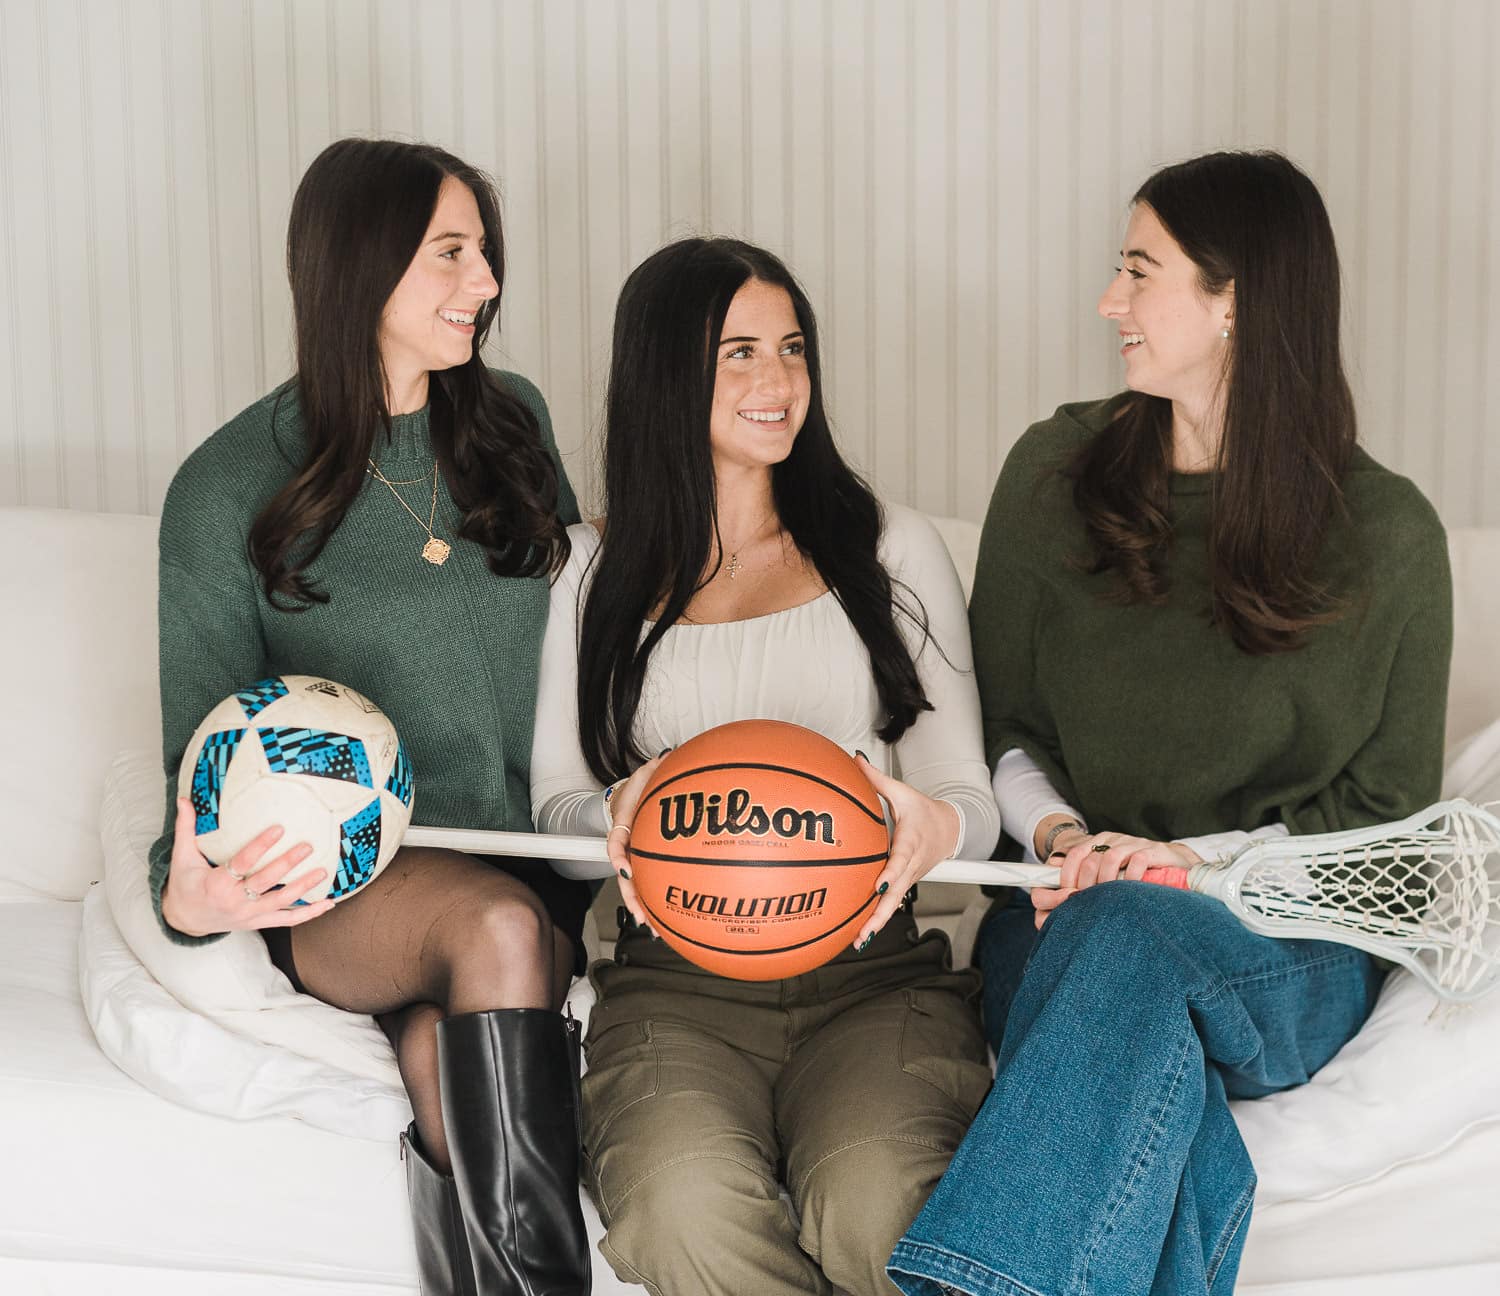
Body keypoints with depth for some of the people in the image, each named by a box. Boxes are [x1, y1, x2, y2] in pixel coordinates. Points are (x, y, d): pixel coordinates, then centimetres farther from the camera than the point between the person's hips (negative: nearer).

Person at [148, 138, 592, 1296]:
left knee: (443, 1044, -30)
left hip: (538, 866, 3)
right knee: (495, 927, -36)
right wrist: (191, 896, -22)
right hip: (347, 886, -3)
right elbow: (205, 746, -1)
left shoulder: (513, 420, 10)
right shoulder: (231, 486, -3)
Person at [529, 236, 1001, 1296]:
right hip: (674, 975, 1)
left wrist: (931, 827, -13)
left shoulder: (893, 550, 16)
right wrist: (623, 813, -11)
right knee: (682, 1209, -33)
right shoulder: (594, 571, 15)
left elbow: (970, 796, 12)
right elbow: (557, 797, 14)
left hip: (874, 969, 0)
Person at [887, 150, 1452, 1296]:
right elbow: (1000, 723, 13)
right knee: (1152, 1060, -36)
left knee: (1132, 931, -38)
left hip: (1287, 952, -2)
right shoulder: (1054, 472, 8)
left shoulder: (1386, 533, -1)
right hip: (1072, 920, 2)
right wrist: (1055, 832, -8)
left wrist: (1195, 857, -12)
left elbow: (1388, 811, 3)